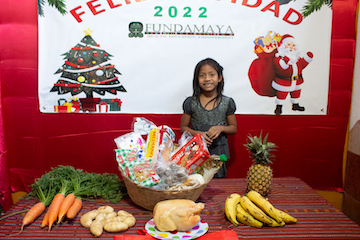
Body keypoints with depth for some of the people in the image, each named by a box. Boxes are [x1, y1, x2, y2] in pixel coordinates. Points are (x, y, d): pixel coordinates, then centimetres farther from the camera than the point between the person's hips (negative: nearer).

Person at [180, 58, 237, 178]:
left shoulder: (227, 102, 0)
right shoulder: (191, 102, -2)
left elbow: (234, 128, 8)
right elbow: (183, 127, 5)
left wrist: (221, 128, -12)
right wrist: (197, 134, -13)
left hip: (219, 152, 1)